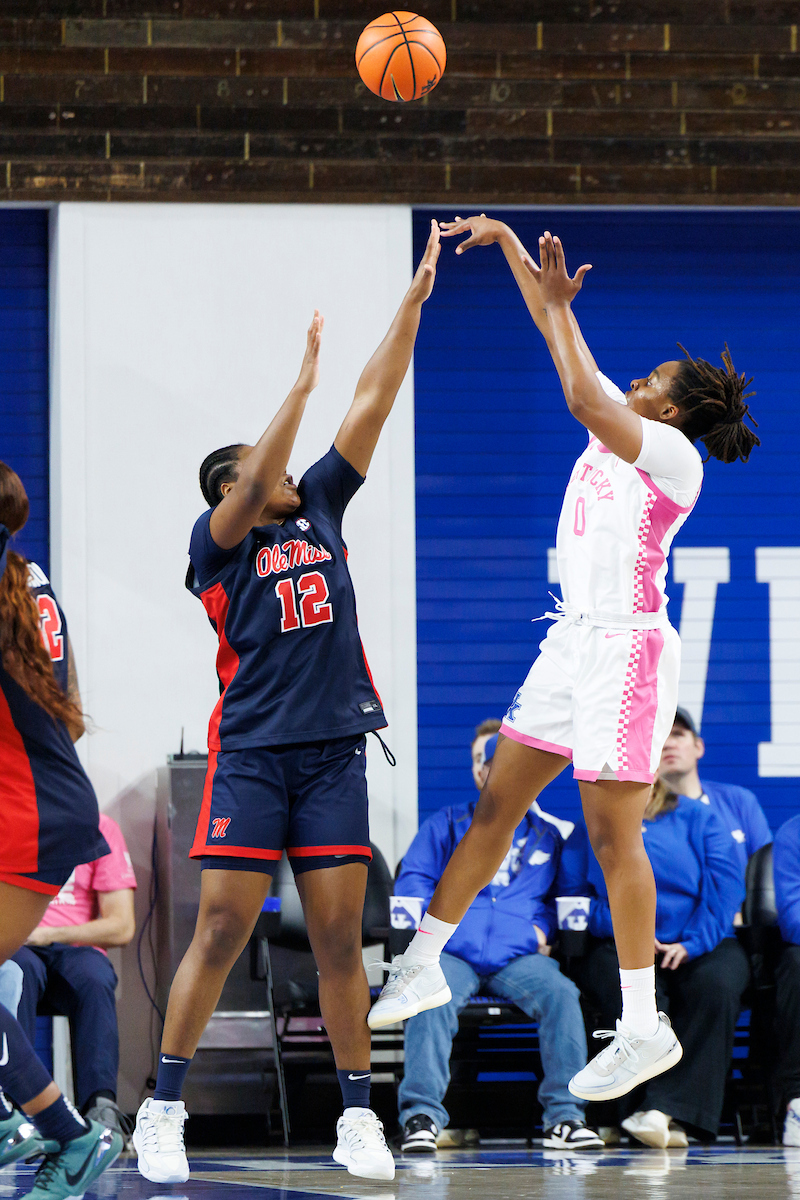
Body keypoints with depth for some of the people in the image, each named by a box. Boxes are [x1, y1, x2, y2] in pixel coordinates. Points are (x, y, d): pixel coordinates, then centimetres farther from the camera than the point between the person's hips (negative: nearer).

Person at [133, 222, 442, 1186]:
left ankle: (357, 1117, 6)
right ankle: (162, 1112, 0)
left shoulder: (320, 512, 14)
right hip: (251, 754, -4)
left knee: (339, 940, 3)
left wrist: (417, 295, 5)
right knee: (220, 930, -7)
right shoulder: (217, 544, 2)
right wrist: (302, 382, -19)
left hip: (333, 753, 4)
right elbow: (257, 483, -18)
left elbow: (372, 405, 9)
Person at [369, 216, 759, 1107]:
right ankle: (422, 967, 18)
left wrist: (561, 306, -17)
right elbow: (554, 328, 19)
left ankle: (644, 1029, -7)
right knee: (494, 804, 11)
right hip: (574, 639, 9)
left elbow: (584, 397, -25)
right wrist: (507, 242, 18)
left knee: (613, 835, -9)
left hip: (628, 648, -9)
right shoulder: (621, 426, 13)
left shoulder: (675, 455, -11)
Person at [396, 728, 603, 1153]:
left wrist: (542, 927, 5)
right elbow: (411, 881, 17)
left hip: (520, 955, 1)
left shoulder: (552, 835, 25)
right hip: (452, 952, -1)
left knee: (560, 992, -31)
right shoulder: (446, 825, 23)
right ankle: (421, 1115, -40)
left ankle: (564, 1116, -29)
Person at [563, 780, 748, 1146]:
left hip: (702, 946, 1)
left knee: (716, 986, -35)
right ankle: (667, 1118, -42)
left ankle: (667, 1107, -43)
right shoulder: (589, 832, 18)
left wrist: (693, 943, -13)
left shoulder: (698, 819, 15)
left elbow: (725, 884, 2)